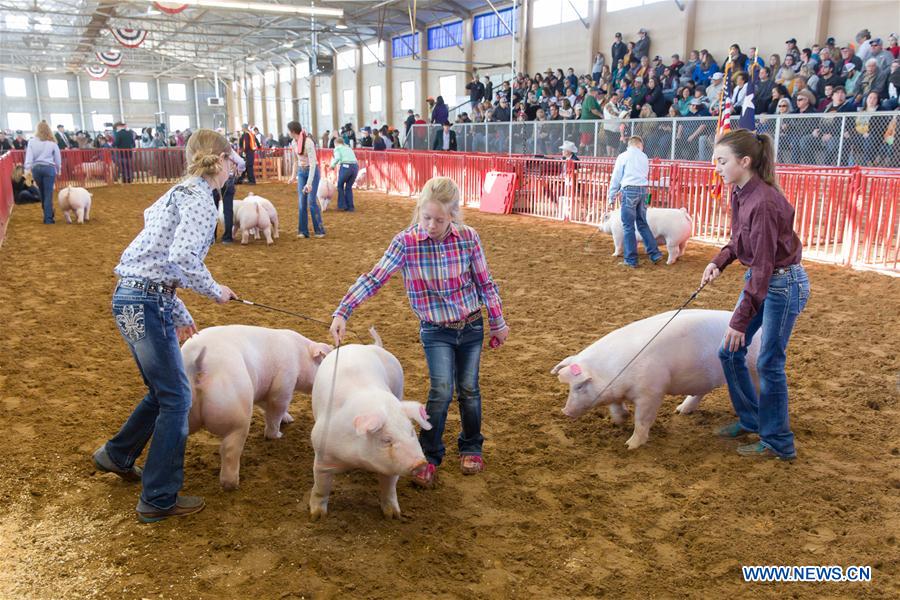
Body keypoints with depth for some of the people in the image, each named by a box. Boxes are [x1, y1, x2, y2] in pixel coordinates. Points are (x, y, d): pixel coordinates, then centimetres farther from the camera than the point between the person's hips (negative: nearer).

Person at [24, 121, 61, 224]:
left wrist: (28, 168, -3)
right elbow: (57, 157, 6)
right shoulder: (52, 143, 0)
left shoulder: (32, 141, 2)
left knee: (42, 193, 17)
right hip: (49, 168, -2)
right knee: (48, 194, -2)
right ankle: (48, 218, -5)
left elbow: (29, 156, -3)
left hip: (36, 168, 2)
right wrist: (59, 169, 19)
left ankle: (48, 214, 27)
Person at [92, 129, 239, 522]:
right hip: (146, 303, -10)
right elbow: (182, 257, -27)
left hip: (132, 298, 10)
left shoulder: (180, 194, 18)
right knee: (176, 398, 0)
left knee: (163, 391, 22)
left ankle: (116, 455, 41)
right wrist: (215, 291, -10)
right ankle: (159, 500, 10)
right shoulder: (200, 198, -12)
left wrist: (181, 316, 25)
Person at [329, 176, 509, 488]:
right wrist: (342, 312, -29)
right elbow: (374, 279, -19)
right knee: (441, 391, -11)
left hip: (471, 327, 2)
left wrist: (498, 323, 6)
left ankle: (471, 448, 35)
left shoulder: (468, 237, -11)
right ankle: (429, 457, 9)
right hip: (435, 331, -2)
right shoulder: (406, 242, -16)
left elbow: (485, 283, -1)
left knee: (469, 389, 12)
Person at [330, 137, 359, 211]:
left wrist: (332, 165, 9)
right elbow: (354, 158, 18)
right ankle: (350, 207, 14)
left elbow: (337, 158, -6)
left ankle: (342, 205, 12)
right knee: (349, 187, 18)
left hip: (345, 166, -5)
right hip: (355, 166, 5)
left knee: (340, 185, 16)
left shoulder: (337, 148, 13)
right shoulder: (348, 148, 31)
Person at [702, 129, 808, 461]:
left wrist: (740, 320, -24)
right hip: (758, 280, 9)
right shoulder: (739, 194, 0)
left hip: (783, 284, -9)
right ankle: (750, 420, 32)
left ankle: (778, 443, 18)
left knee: (769, 363, 1)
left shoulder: (764, 203, -27)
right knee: (730, 352, 13)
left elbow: (763, 268, -26)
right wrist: (719, 261, -5)